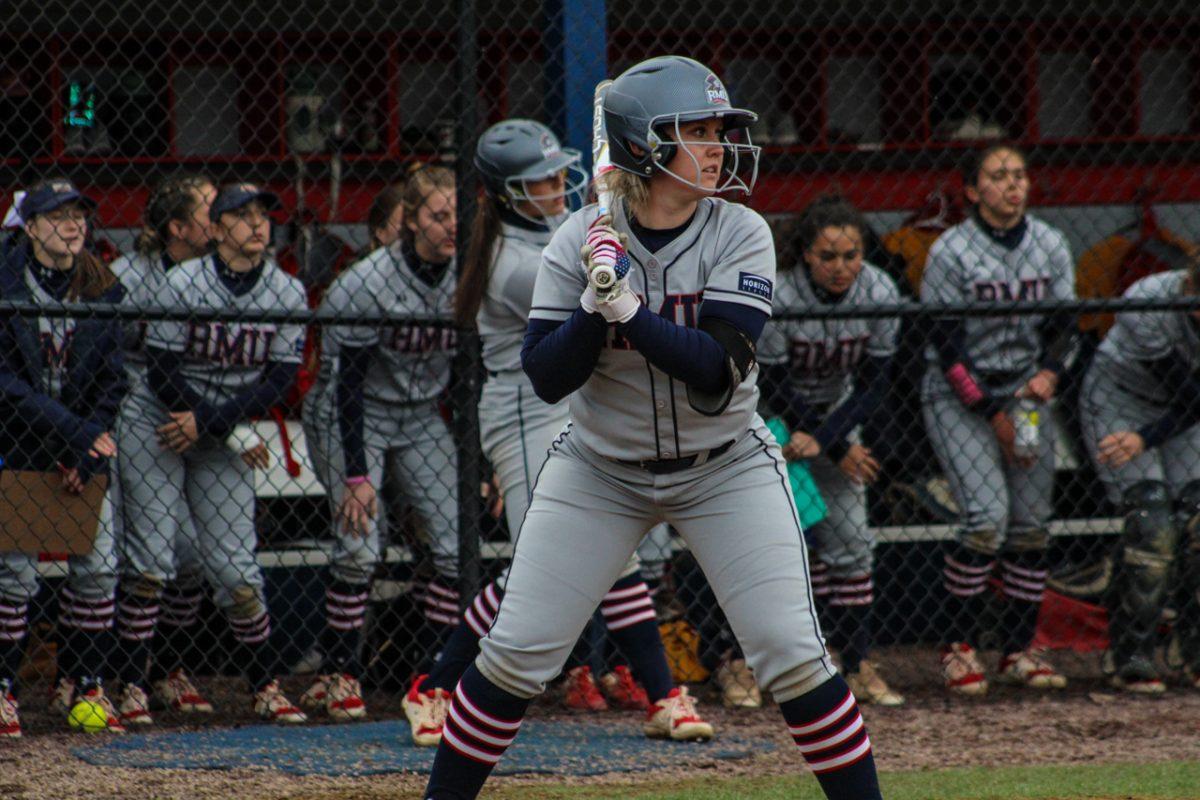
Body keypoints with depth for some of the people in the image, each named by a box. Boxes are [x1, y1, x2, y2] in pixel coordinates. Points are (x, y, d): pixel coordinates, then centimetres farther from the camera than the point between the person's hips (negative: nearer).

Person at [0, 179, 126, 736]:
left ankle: (84, 684, 12)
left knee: (98, 566, 1)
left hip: (83, 450, 4)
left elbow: (110, 381, 4)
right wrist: (79, 433, -23)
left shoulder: (102, 289, 2)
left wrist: (86, 455, -8)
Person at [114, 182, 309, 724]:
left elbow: (279, 380, -6)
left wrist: (207, 425, -15)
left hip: (225, 438, 2)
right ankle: (132, 684, -4)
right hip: (154, 423, -2)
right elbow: (162, 371, -12)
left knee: (235, 568, -4)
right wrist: (234, 434, -13)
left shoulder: (288, 293, -3)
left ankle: (265, 686, 5)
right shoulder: (182, 284, -12)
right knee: (151, 559, -8)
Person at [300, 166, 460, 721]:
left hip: (421, 419, 5)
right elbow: (347, 383, -20)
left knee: (458, 543, -7)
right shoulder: (367, 285, -22)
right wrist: (355, 474, -23)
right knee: (359, 545, -15)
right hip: (350, 419, -5)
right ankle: (337, 676, -3)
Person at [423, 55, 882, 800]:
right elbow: (546, 377, -16)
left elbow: (717, 370, -23)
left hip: (725, 467, 0)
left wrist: (628, 307, -33)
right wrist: (596, 303, -31)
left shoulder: (740, 237, -14)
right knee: (516, 654, -2)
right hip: (600, 471, 0)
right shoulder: (581, 242, -12)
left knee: (792, 652, -9)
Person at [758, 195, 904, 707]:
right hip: (773, 417, -4)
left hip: (835, 412, 4)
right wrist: (838, 451, -19)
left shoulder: (880, 295, -18)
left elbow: (872, 385, -12)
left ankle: (857, 666, 2)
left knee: (851, 541, -1)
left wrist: (823, 439, -24)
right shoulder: (777, 301, -29)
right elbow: (777, 390, -21)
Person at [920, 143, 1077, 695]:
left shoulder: (1050, 246, 4)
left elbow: (1062, 324, 8)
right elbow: (947, 347, -12)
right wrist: (992, 414, -16)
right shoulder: (951, 252, -10)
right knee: (987, 516, -18)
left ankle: (1018, 650, 8)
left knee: (1031, 521, -1)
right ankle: (956, 646, -8)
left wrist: (1049, 372, -13)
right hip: (959, 398, -5)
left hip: (1026, 393, 5)